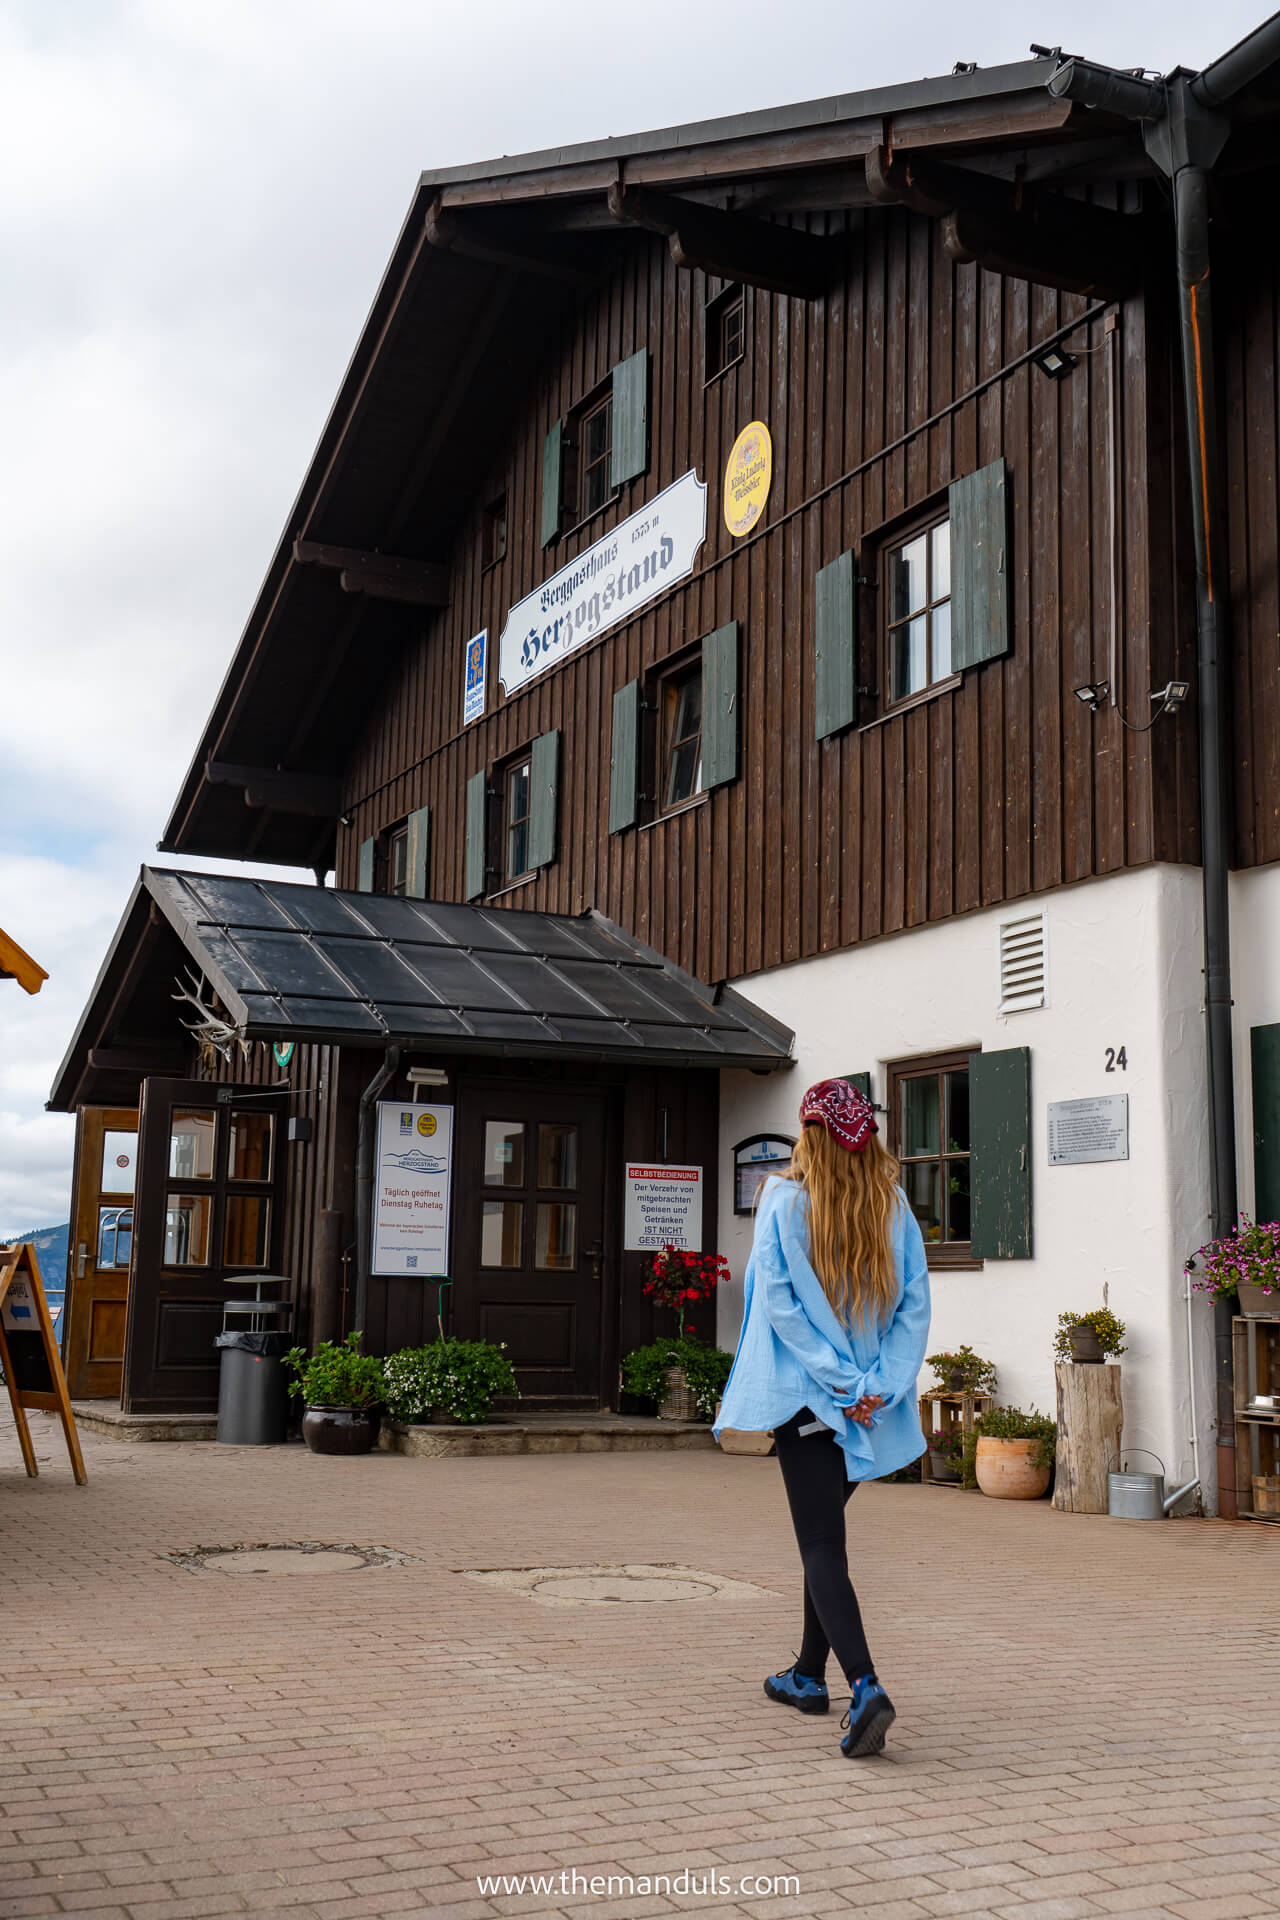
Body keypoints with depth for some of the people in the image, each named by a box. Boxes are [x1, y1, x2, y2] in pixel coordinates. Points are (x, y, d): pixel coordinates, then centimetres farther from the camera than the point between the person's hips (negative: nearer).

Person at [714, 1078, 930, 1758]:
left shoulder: (786, 1202, -7)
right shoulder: (895, 1206, 2)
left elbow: (780, 1301, -13)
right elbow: (915, 1305, -2)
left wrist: (837, 1381, -12)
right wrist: (879, 1385, -5)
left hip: (808, 1396, -5)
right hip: (873, 1407, 5)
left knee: (822, 1544, -5)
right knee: (825, 1529, 21)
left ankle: (865, 1687, -22)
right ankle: (809, 1674, 31)